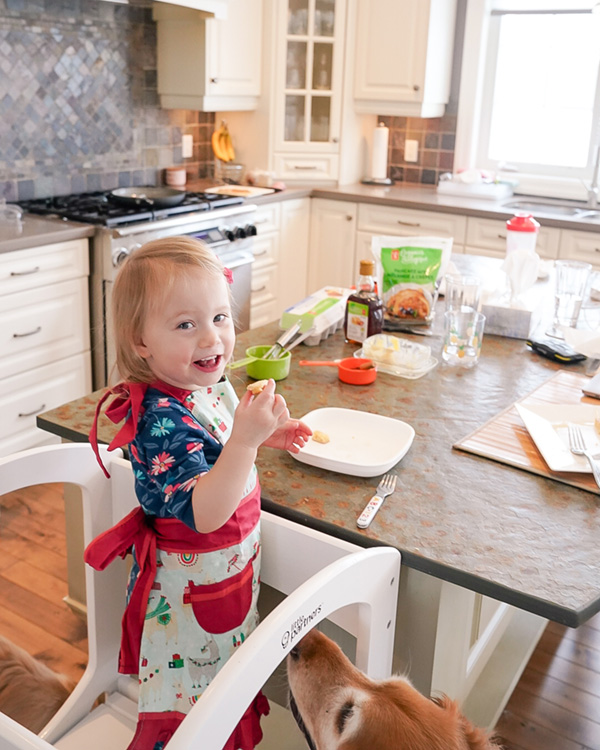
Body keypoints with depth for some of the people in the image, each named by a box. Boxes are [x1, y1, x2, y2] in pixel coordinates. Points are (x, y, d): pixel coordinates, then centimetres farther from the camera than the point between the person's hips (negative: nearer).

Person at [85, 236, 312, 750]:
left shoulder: (207, 382, -6)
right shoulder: (161, 419, -33)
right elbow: (203, 513, -38)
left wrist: (265, 434, 3)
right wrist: (246, 439, -46)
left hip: (230, 563, 9)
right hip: (192, 584, -8)